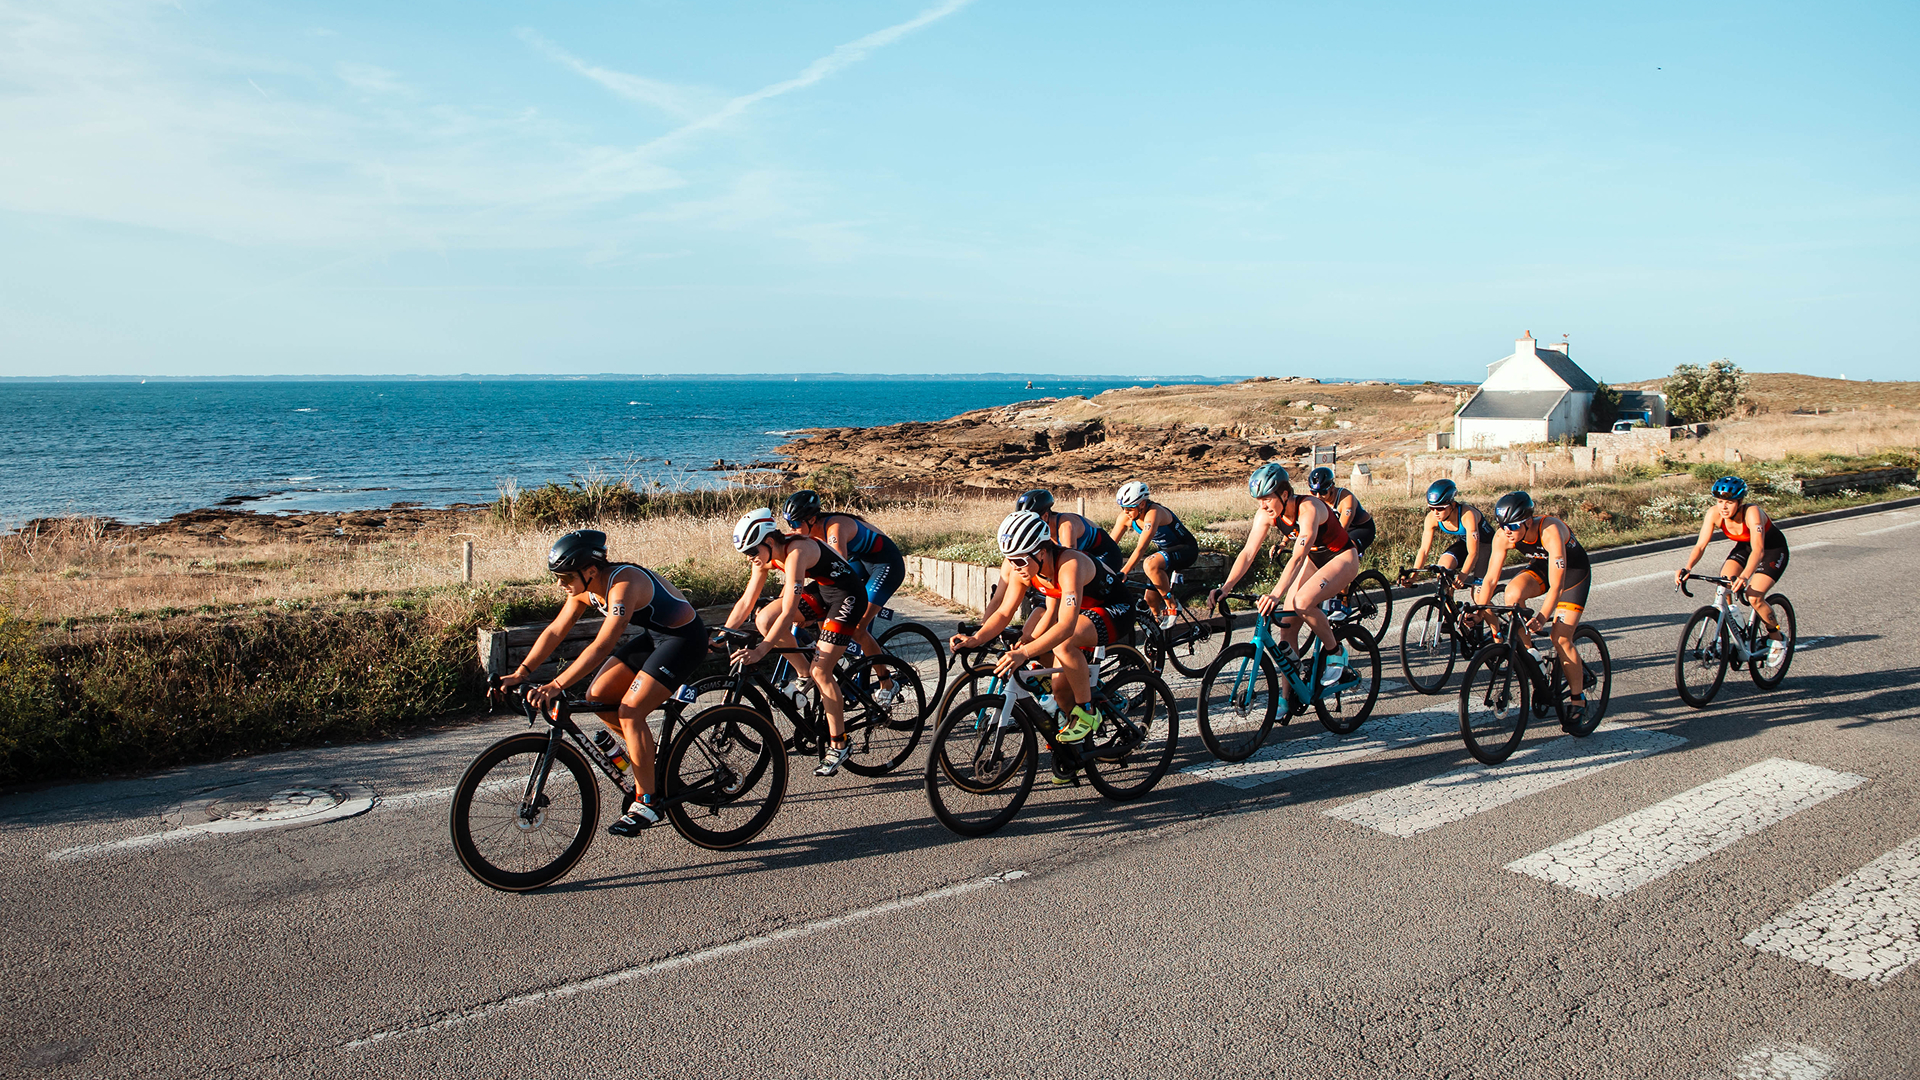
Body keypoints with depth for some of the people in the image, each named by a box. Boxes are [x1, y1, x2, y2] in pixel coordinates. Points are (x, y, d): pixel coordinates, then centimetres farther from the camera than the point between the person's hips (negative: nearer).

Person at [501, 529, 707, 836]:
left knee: (629, 711, -18)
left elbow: (603, 646, -39)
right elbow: (554, 632, 1)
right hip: (653, 635, 9)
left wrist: (556, 686, -43)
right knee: (598, 696, 0)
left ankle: (647, 803, -8)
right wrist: (520, 673, -9)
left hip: (684, 638, -9)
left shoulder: (623, 585, -31)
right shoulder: (585, 590, -4)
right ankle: (646, 754, 21)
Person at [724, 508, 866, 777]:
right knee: (764, 621, -8)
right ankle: (805, 676, 11)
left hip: (847, 596, -8)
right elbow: (746, 601, 2)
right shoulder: (766, 556, -6)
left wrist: (760, 651, -39)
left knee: (820, 671, -14)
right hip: (819, 590, 8)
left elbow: (788, 613, -36)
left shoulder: (796, 553, -31)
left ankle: (840, 744, -1)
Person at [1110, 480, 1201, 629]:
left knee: (1150, 565, -35)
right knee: (1151, 600, -3)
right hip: (1166, 550, 8)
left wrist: (1123, 573, -44)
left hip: (1186, 550, -8)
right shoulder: (1126, 516, -10)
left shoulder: (1153, 513, -32)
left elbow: (1140, 549, -37)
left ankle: (1171, 606, -19)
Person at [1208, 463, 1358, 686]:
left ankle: (1335, 652, -5)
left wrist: (1276, 594, -53)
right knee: (1287, 628, -5)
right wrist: (1224, 588, -28)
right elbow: (1248, 553, -16)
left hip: (1342, 558, -7)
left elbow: (1298, 557, -42)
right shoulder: (1266, 515, -14)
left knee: (1302, 602, -31)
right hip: (1314, 559, 7)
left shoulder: (1308, 508, -33)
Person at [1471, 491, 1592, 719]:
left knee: (1561, 639, -12)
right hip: (1541, 566, 5)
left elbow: (1556, 585, -40)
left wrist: (1542, 618, -50)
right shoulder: (1503, 537, -24)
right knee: (1513, 592, -29)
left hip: (1573, 572, -4)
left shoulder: (1550, 531, -38)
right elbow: (1491, 578, -18)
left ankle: (1577, 697, 8)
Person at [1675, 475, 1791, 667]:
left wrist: (1744, 576, -62)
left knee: (1753, 596, -20)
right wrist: (1687, 568, -44)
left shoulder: (1751, 512, -36)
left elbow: (1758, 549, -46)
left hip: (1773, 550, -5)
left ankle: (1777, 637, 6)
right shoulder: (1714, 513, -23)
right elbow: (1700, 545, -25)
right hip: (1744, 547, 5)